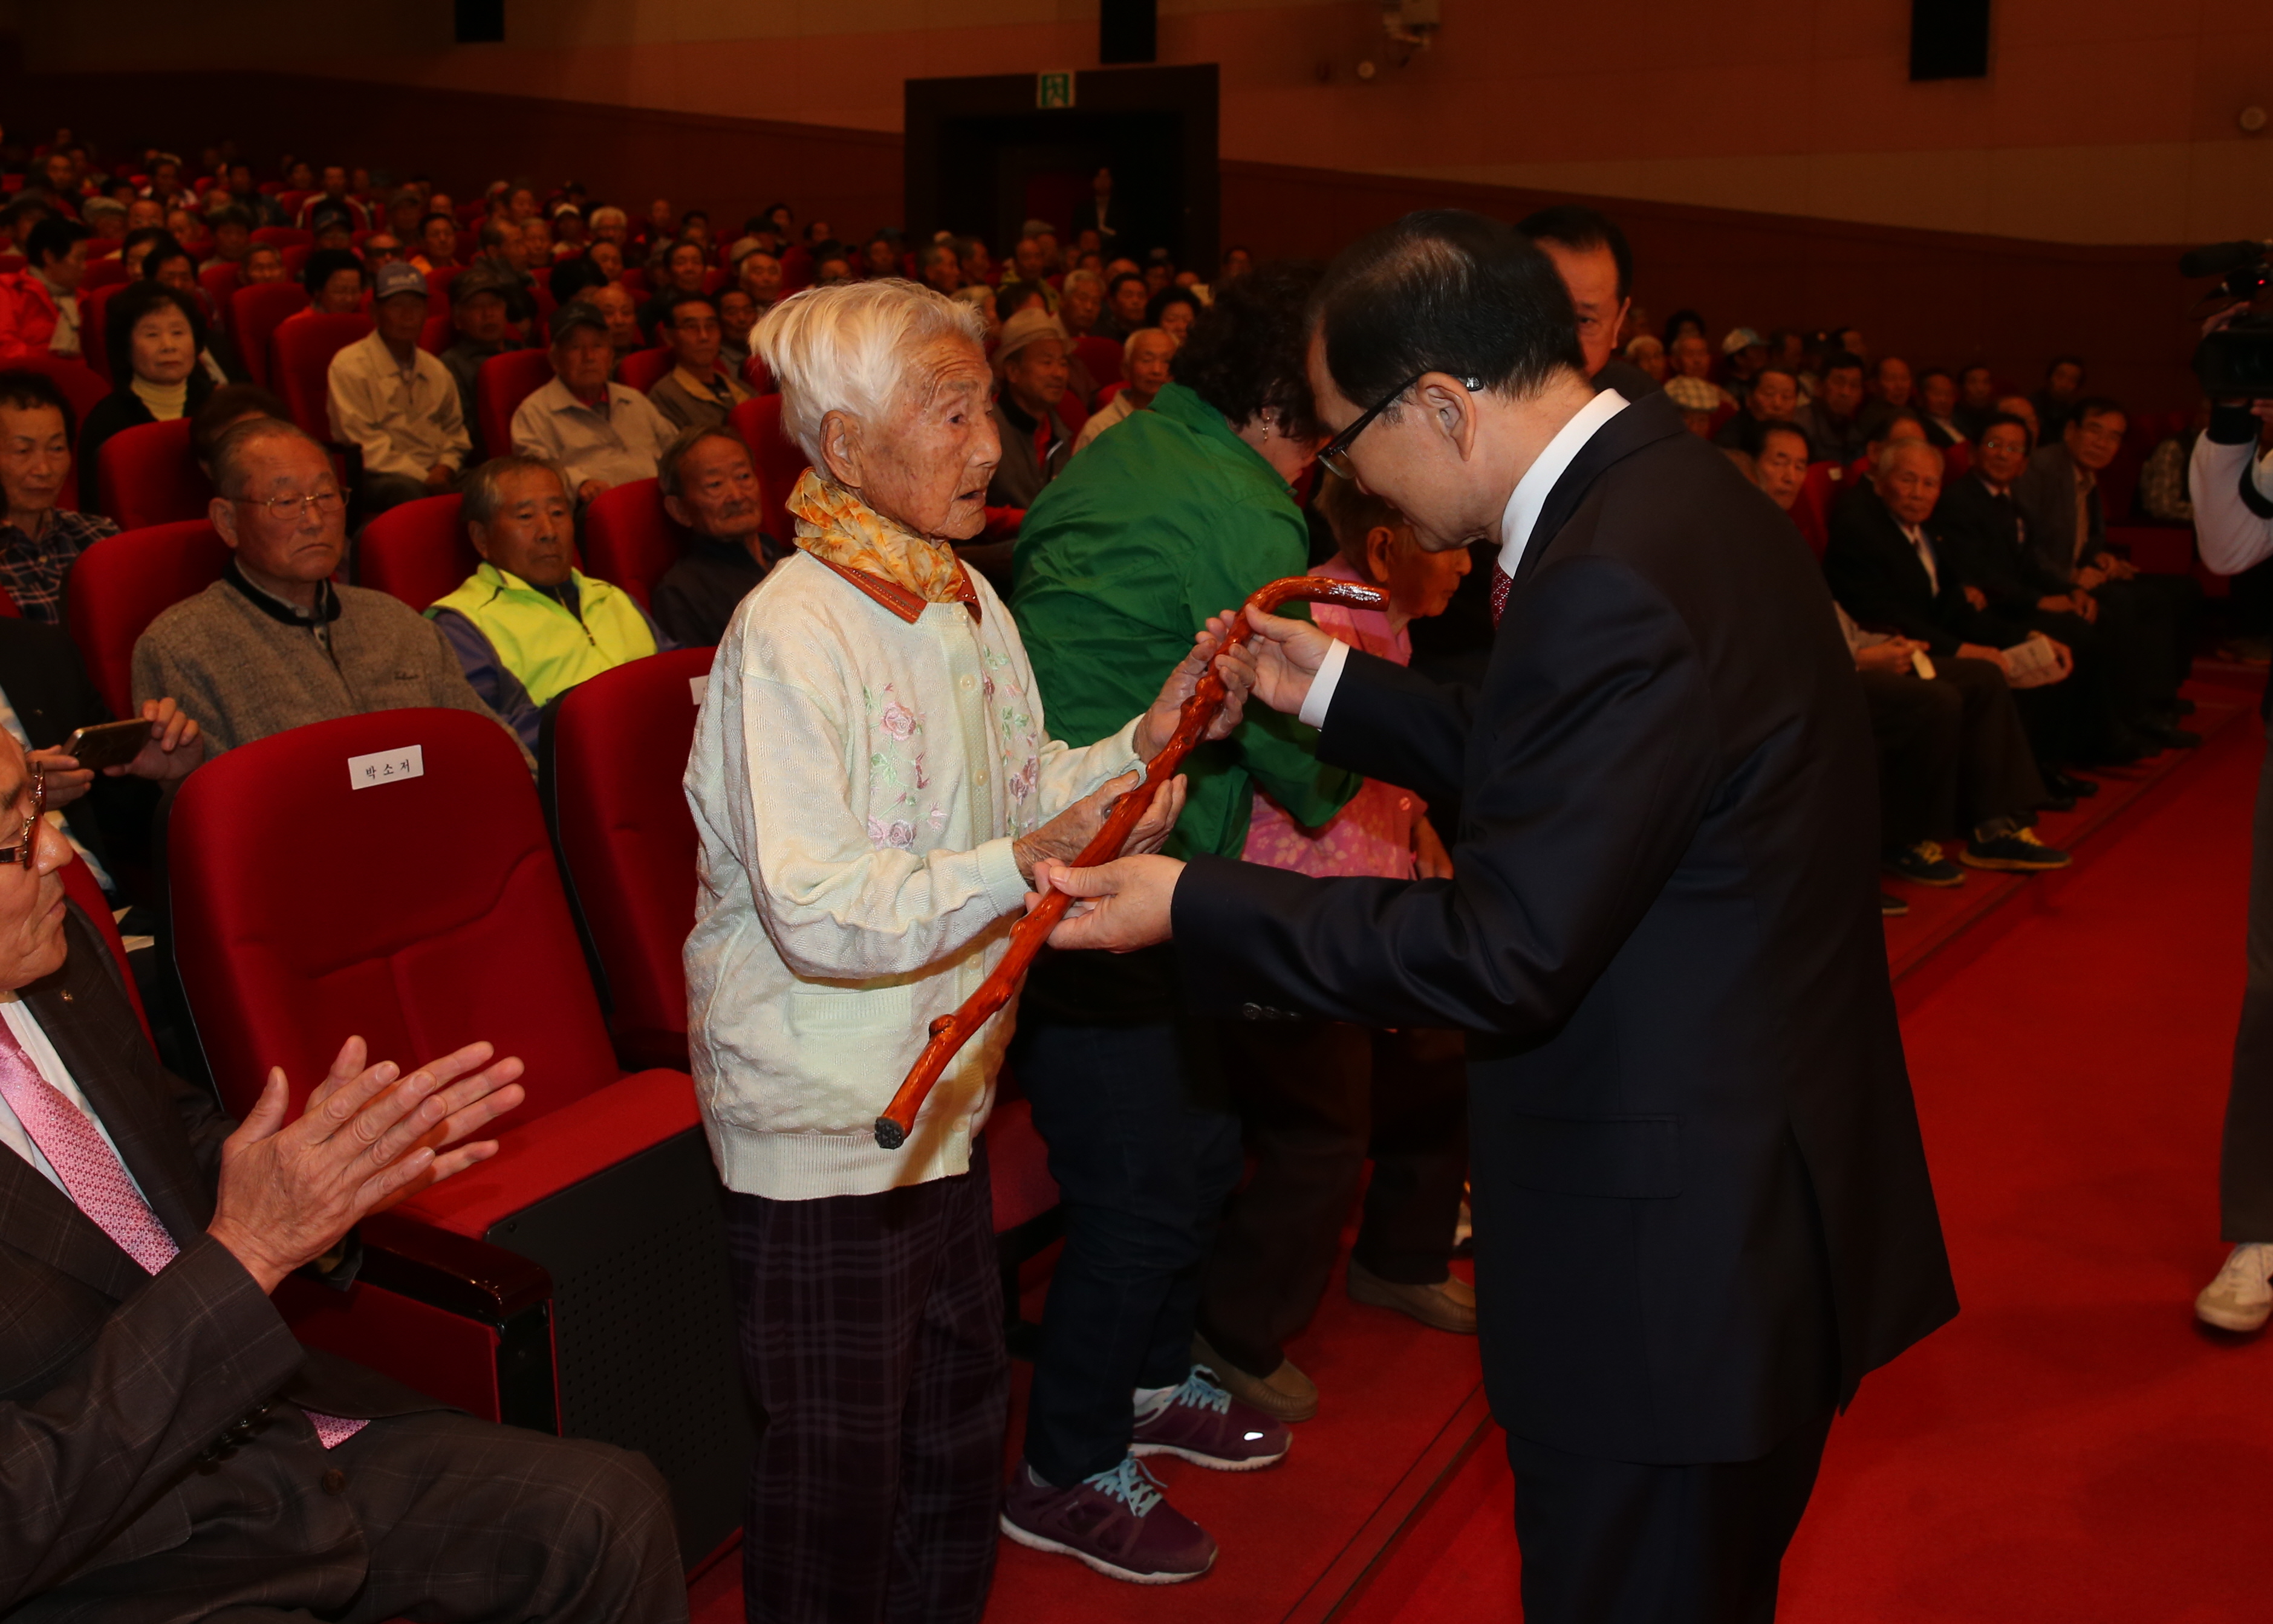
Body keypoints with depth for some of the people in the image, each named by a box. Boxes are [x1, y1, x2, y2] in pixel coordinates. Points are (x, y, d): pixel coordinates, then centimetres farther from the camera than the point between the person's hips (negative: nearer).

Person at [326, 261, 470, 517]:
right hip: (378, 479, -6)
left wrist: (445, 467, 1)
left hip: (435, 477, 6)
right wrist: (424, 478, -14)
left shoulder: (436, 370, 21)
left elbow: (454, 430, 26)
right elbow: (365, 444, -9)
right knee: (407, 490, -41)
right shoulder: (349, 366, -1)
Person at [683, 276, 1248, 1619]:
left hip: (946, 1091, 8)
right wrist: (1020, 869, -36)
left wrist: (1142, 743, -3)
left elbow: (1019, 798, 12)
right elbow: (814, 913, -27)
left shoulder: (968, 601, 8)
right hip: (822, 1116, -8)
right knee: (839, 1461, 7)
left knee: (961, 1424, 22)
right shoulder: (789, 636, -20)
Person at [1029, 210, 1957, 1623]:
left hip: (1670, 1249, -10)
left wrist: (1192, 907, -19)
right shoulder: (1675, 488, 5)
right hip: (1764, 1197, 10)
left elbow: (1505, 953, -24)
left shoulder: (1614, 584, -26)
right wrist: (1337, 690, 17)